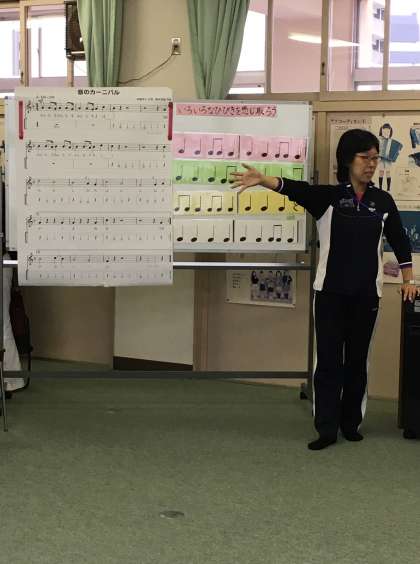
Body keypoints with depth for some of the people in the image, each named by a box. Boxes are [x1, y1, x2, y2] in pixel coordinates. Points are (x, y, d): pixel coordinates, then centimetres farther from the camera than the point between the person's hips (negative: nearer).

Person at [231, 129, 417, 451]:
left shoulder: (383, 201, 5)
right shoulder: (329, 196, -4)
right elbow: (295, 189, -21)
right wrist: (262, 179, -38)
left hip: (367, 294, 2)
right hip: (331, 291, -2)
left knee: (357, 360, 10)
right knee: (329, 360, -1)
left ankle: (351, 423, 23)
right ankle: (327, 429, 4)